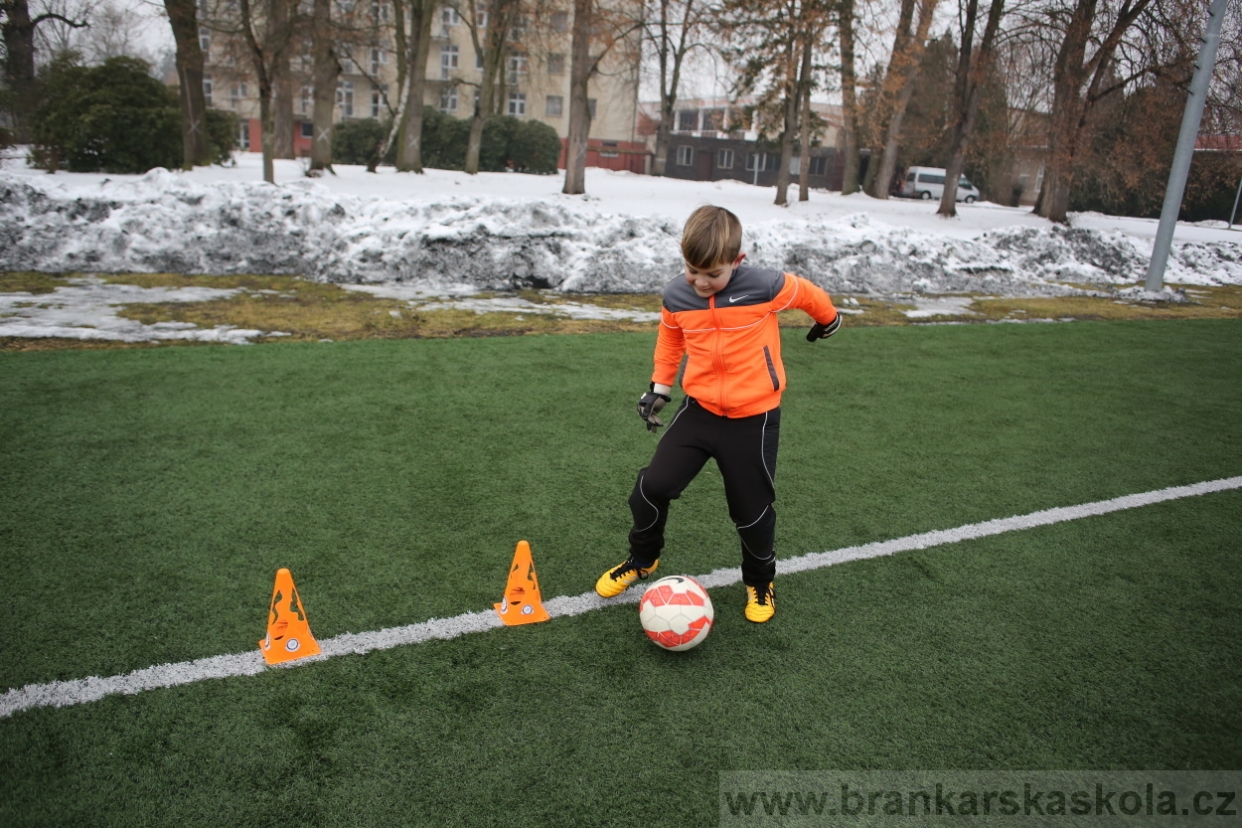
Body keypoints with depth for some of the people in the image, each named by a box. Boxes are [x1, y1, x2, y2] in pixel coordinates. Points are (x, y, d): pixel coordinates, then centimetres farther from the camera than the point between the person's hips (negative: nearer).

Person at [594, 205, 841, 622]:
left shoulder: (765, 287, -18)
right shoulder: (676, 296, -7)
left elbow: (807, 292, 3)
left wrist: (828, 319, 22)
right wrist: (659, 387, 13)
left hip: (753, 419, -3)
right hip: (699, 410, 3)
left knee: (752, 510, 7)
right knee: (651, 487, -1)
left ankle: (760, 581, 36)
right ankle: (642, 559, 28)